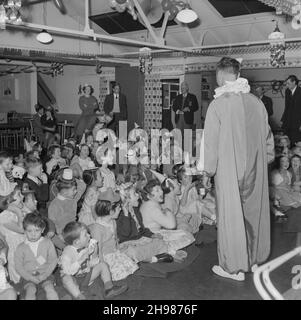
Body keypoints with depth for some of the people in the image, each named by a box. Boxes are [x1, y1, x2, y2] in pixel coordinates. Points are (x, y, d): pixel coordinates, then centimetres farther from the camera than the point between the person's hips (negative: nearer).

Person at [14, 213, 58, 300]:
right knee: (30, 290, -26)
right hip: (28, 276, 0)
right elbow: (18, 266, 0)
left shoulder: (48, 243, 0)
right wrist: (31, 277, -13)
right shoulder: (21, 248, 0)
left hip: (45, 275, 0)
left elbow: (53, 260, 0)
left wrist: (44, 275, -11)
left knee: (50, 289, -24)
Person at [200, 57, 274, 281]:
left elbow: (211, 141, -11)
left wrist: (207, 171, -2)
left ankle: (235, 267, 16)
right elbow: (267, 137, 7)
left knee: (231, 215, 6)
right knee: (254, 212, 17)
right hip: (256, 169, 5)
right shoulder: (257, 102, 0)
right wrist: (265, 160, 20)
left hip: (229, 170, -5)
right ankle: (254, 260, 32)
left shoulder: (219, 104, -15)